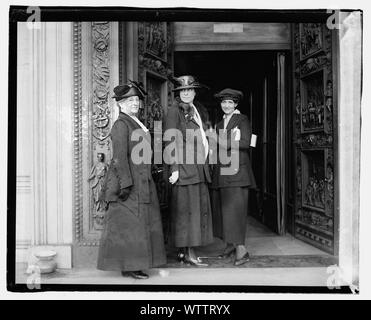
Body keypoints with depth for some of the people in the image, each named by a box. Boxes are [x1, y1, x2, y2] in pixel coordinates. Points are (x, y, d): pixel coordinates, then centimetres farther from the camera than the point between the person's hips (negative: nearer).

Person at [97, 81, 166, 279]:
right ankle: (128, 266, 6)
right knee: (128, 224, -3)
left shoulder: (136, 123, 17)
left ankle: (134, 264, 22)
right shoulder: (121, 125, -12)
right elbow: (120, 156, -18)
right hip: (128, 180, -10)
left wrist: (148, 177, 22)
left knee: (141, 223, 12)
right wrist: (126, 184, -23)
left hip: (141, 180, 10)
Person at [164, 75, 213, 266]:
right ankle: (189, 253, 2)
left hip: (198, 167, 9)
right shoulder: (174, 111, -6)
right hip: (184, 166, -8)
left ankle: (182, 251, 18)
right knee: (187, 208, -5)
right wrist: (174, 169, -18)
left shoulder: (197, 110, 17)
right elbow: (170, 142, -12)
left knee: (198, 207, 10)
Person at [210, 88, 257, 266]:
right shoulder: (220, 124, 22)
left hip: (237, 170, -6)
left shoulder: (242, 120, 3)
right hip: (221, 170, 6)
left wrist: (225, 143, -9)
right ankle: (230, 244, 16)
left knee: (235, 207, -12)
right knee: (222, 209, 6)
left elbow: (245, 143, -8)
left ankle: (241, 249, -11)